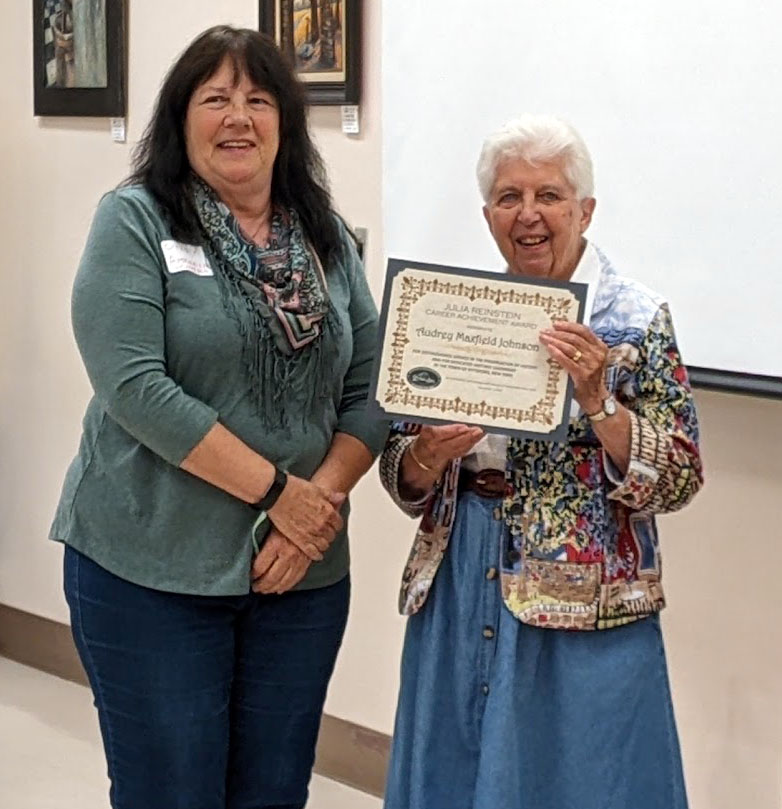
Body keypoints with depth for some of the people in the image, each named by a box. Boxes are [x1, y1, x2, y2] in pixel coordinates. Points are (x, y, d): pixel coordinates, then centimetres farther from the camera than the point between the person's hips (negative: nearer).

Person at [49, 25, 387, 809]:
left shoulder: (327, 239, 8)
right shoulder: (135, 222, -6)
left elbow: (370, 392, 5)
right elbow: (134, 387, -17)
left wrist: (323, 498, -12)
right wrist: (277, 490, -18)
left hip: (302, 570, 4)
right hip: (151, 569, -4)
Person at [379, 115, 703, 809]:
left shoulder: (636, 319, -5)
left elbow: (676, 482, -10)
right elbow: (403, 481, 9)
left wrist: (596, 398, -22)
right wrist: (429, 455, -13)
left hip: (582, 605, -4)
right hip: (459, 594, 4)